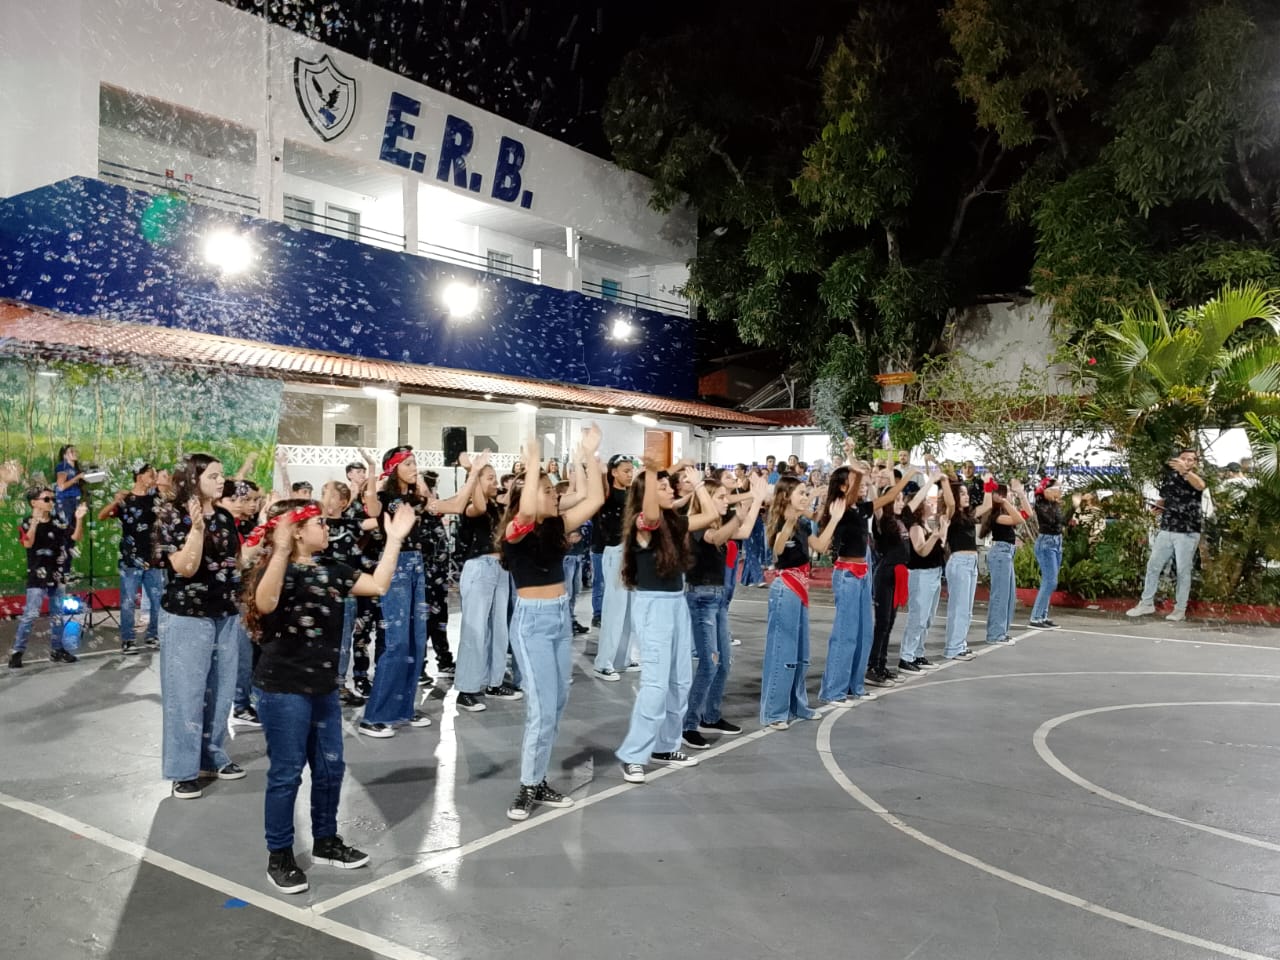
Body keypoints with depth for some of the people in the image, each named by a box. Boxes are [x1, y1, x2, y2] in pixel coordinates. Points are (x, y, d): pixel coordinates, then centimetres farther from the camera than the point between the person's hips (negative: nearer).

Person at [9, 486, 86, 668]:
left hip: (56, 577, 5)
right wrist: (35, 521, -35)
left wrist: (79, 519, -18)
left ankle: (56, 649, 20)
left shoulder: (58, 522, 5)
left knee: (57, 615, 11)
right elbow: (28, 543, -23)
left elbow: (76, 537, -2)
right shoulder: (27, 523, -6)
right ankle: (16, 652, -3)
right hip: (37, 577, -5)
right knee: (30, 615, -10)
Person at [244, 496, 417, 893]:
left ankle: (325, 842, 33)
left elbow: (378, 584, 6)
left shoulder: (331, 570, 8)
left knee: (330, 767, 15)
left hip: (323, 686, 8)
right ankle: (279, 856, 18)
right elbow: (264, 604, -36)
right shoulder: (279, 569, -14)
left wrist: (395, 539, 6)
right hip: (282, 689, -8)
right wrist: (281, 550, -47)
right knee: (287, 772, 2)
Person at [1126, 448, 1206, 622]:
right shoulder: (1170, 476, 9)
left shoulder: (1195, 479, -7)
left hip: (1188, 534, -5)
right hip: (1166, 531, 5)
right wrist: (1159, 505, 5)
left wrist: (1185, 471, -54)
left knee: (1183, 571, 2)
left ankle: (1180, 609, 11)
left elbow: (1200, 486, -35)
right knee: (1153, 566, 7)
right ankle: (1146, 603, 17)